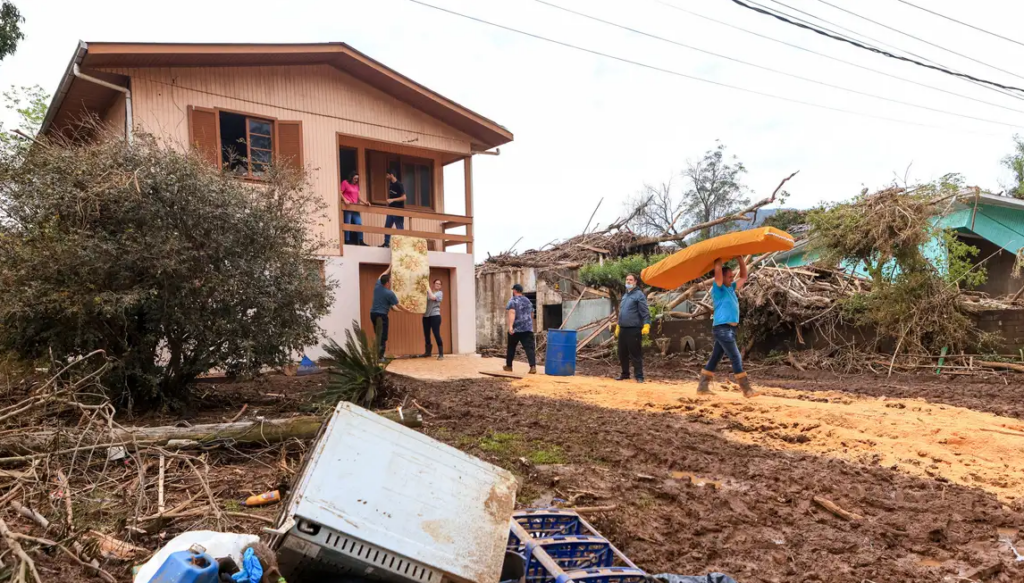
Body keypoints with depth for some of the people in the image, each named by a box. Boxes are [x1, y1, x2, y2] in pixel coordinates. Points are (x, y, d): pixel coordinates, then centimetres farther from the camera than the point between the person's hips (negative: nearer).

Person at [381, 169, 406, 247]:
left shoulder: (399, 185, -13)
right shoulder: (390, 185, 11)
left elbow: (404, 197, -18)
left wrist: (393, 200, -24)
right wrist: (389, 201, 10)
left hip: (398, 210, -8)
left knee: (399, 229, -3)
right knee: (387, 227, 7)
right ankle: (386, 243, 12)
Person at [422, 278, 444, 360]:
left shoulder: (440, 293, 2)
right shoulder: (428, 292, 13)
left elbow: (432, 297, -16)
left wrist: (428, 288, -7)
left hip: (435, 315, -5)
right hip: (426, 315, 5)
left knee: (436, 334, -10)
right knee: (426, 334, 12)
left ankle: (441, 354, -7)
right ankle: (428, 352, 29)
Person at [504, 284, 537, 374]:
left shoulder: (513, 301, -5)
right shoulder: (528, 301, 15)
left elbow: (512, 314, -20)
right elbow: (532, 315, 24)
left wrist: (510, 326, -29)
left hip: (516, 329, -4)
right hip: (528, 328, 4)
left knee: (511, 348, 13)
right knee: (529, 348, -5)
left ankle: (509, 366, 24)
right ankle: (533, 367, -19)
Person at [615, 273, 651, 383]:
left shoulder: (639, 295, -6)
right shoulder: (624, 295, 19)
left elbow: (645, 312, -13)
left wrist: (646, 325, -23)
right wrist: (618, 326, 25)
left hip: (634, 330, -8)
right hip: (623, 329, 8)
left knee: (635, 354, -5)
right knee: (622, 354, 13)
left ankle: (639, 376, 1)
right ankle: (625, 374, 25)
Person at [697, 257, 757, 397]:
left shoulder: (731, 289, 17)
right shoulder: (718, 289, -6)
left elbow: (744, 277, 25)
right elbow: (718, 269, -18)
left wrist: (741, 259, 17)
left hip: (729, 329, 9)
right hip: (722, 329, -9)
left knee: (714, 359, 9)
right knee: (736, 358, -7)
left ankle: (702, 387, 13)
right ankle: (747, 390, -3)